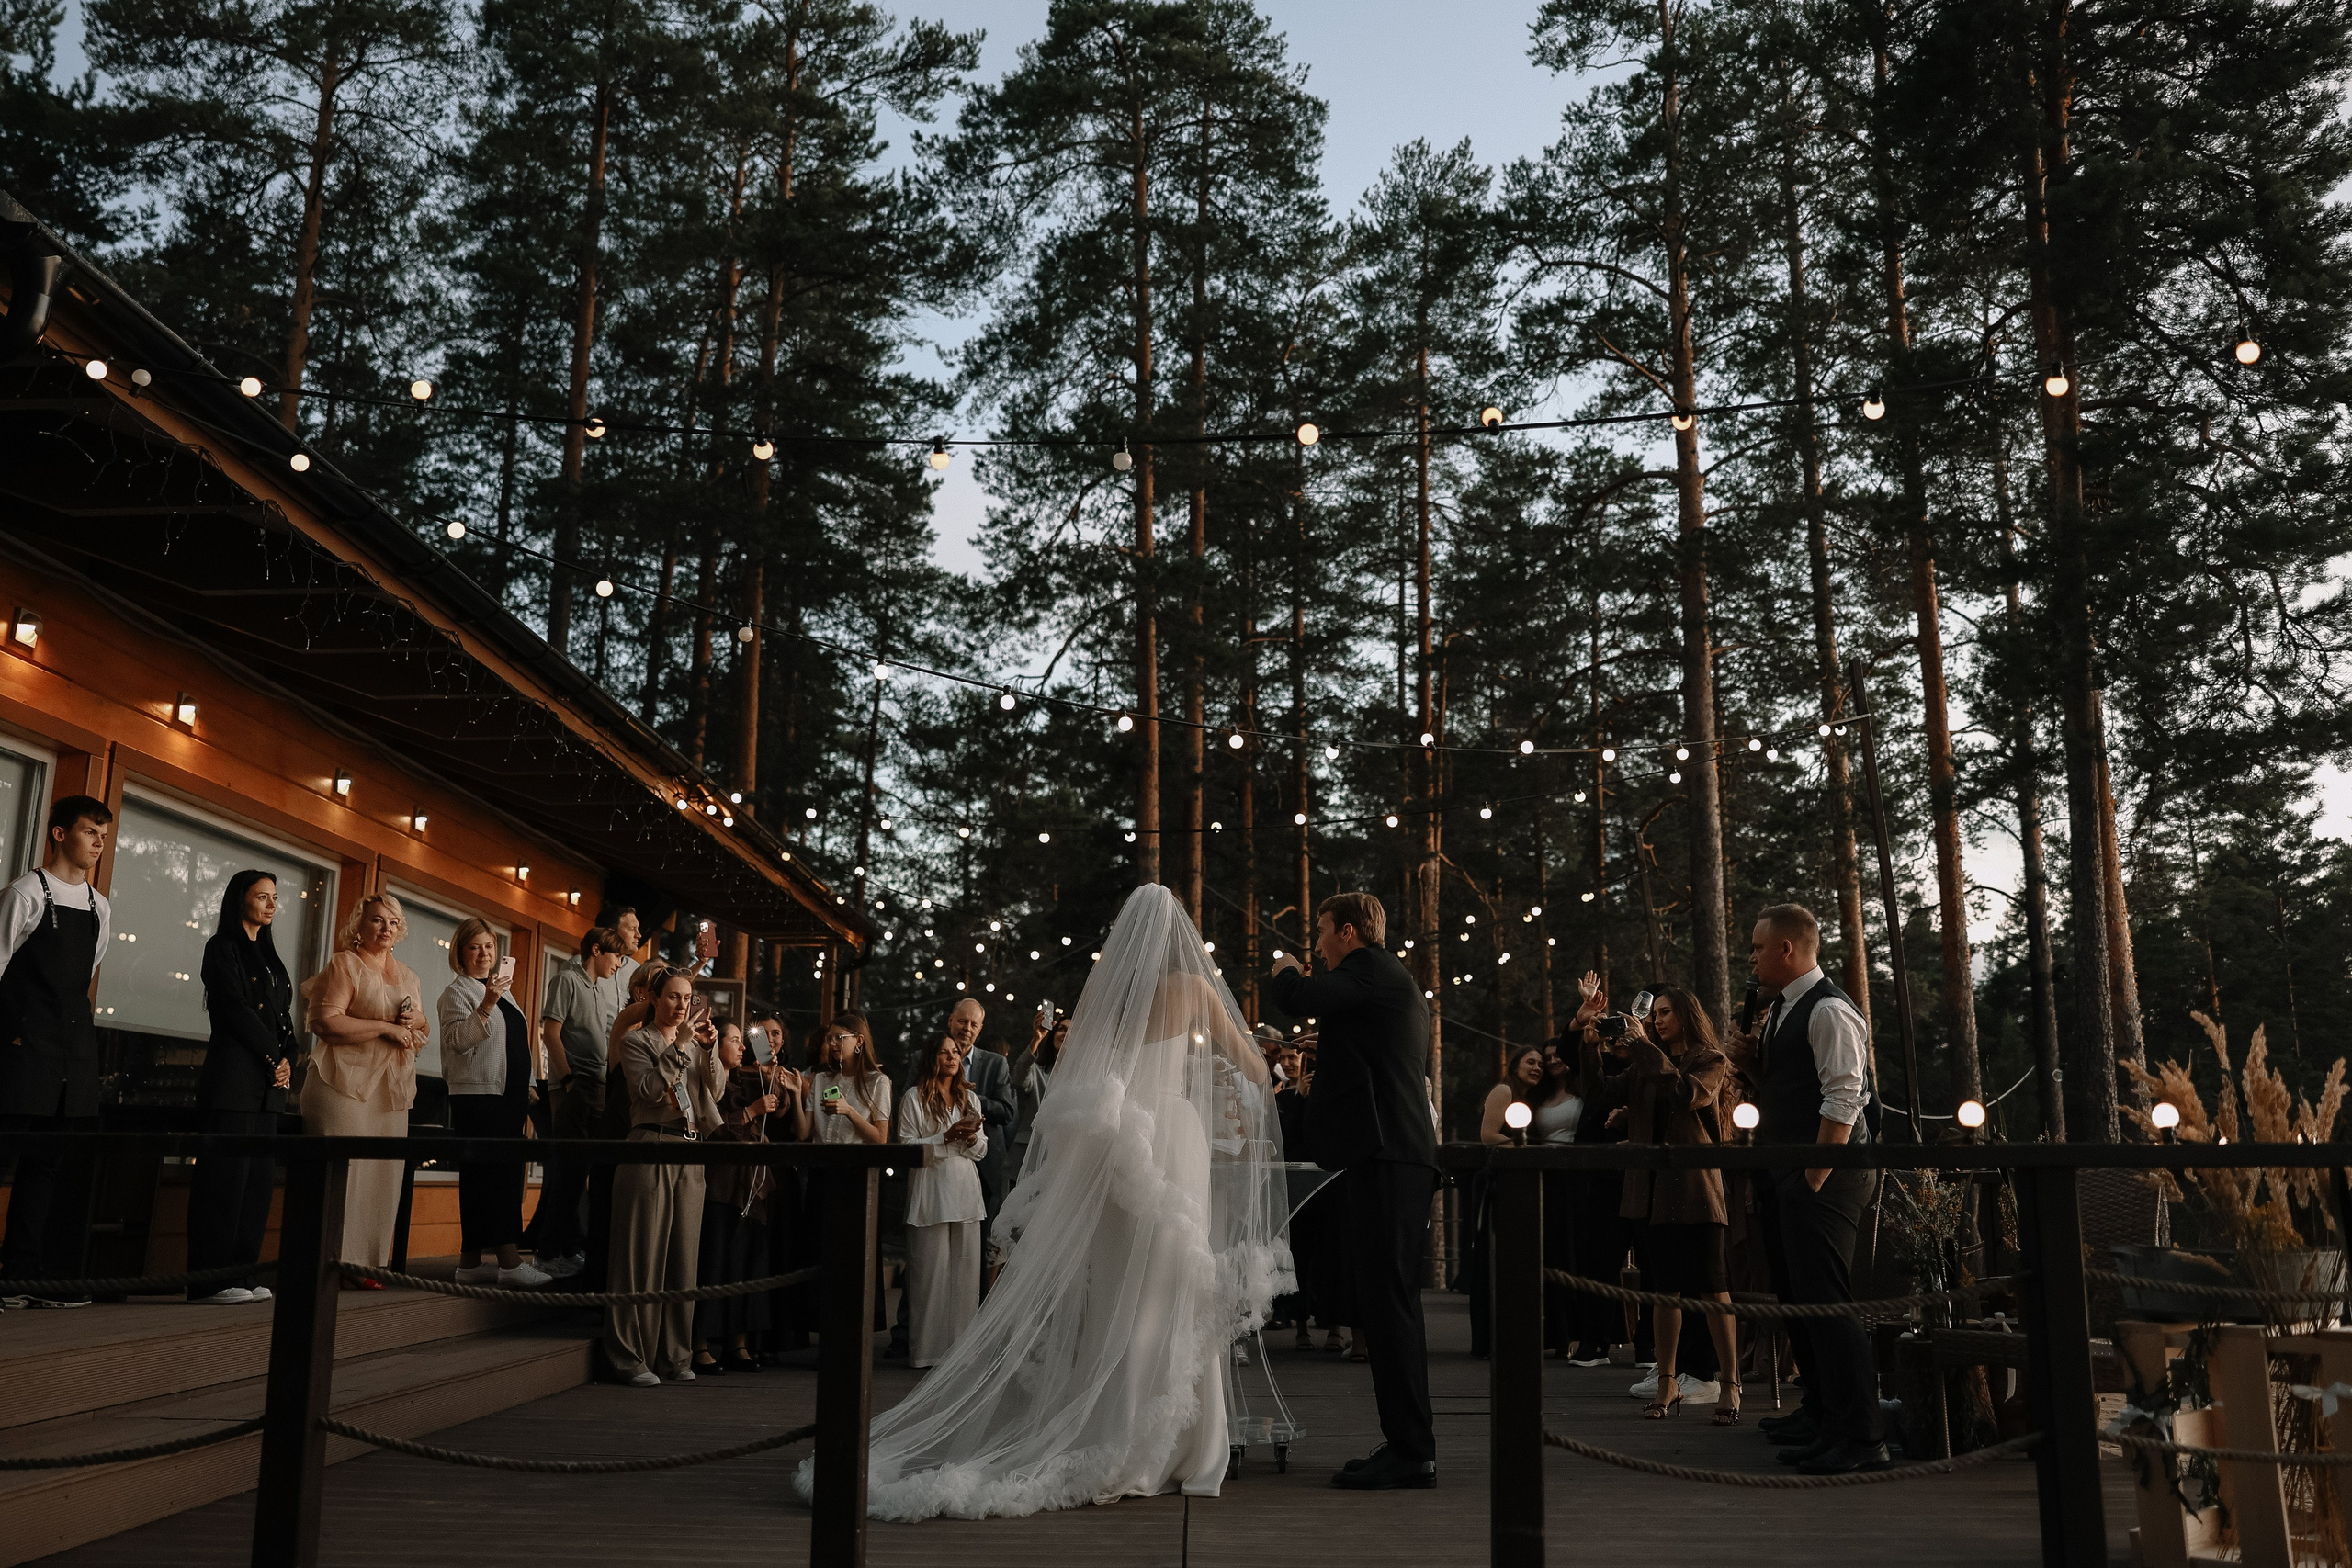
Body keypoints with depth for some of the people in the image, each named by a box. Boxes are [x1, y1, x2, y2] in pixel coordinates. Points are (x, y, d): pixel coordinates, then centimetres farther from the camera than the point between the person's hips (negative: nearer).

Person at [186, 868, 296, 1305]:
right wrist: (274, 1057, -8)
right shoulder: (223, 947, -1)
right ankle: (210, 1280, -8)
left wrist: (288, 1060, 1)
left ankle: (240, 1273, 7)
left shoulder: (268, 955, 21)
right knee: (227, 1172, -9)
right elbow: (235, 1008, -11)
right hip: (234, 1075, -8)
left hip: (268, 1082, 8)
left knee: (258, 1175, 4)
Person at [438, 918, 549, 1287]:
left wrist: (526, 1090, 25)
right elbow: (456, 1041, -17)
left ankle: (472, 1263, 7)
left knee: (506, 1176, 4)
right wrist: (486, 1006, -27)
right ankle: (510, 1261, -17)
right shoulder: (457, 992, -2)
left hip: (508, 1097, 8)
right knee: (494, 1176, -13)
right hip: (478, 1096, -8)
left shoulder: (503, 990, 21)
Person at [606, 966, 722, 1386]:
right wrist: (679, 1045, -17)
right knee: (643, 1254, -4)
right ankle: (632, 1357, 2)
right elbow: (649, 1089, -14)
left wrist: (709, 1049, -9)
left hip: (691, 1153, 5)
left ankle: (675, 1355, 13)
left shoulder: (694, 1043, 17)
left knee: (684, 1255, 6)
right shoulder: (636, 1040, 2)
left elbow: (715, 1091, 5)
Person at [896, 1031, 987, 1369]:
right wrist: (946, 1138, -15)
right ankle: (927, 1350, 1)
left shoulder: (970, 1098, 17)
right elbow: (907, 1147, -6)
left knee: (965, 1270, 2)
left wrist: (972, 1137, -6)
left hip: (965, 1192, 5)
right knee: (931, 1270, -5)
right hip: (930, 1192, -5)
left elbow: (981, 1152, 16)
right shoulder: (915, 1097, 2)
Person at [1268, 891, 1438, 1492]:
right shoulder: (1390, 980, 25)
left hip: (1385, 1156, -11)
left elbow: (1298, 1001, -19)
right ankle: (1408, 1444, 19)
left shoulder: (1372, 970, -6)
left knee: (1386, 1301, -10)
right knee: (1383, 1301, 13)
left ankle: (1410, 1452, -8)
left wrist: (1286, 971, 1)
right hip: (1391, 1155, 11)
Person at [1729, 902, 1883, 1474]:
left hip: (1822, 1177, -10)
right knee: (1796, 1297, 17)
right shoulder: (1780, 1012, 16)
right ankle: (1821, 1412, 32)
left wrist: (1814, 1179, -20)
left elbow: (1842, 1101, -20)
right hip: (1785, 1174, 10)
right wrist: (1751, 1065, 6)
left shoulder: (1830, 1010, -14)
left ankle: (1859, 1436, -4)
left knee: (1825, 1299, -10)